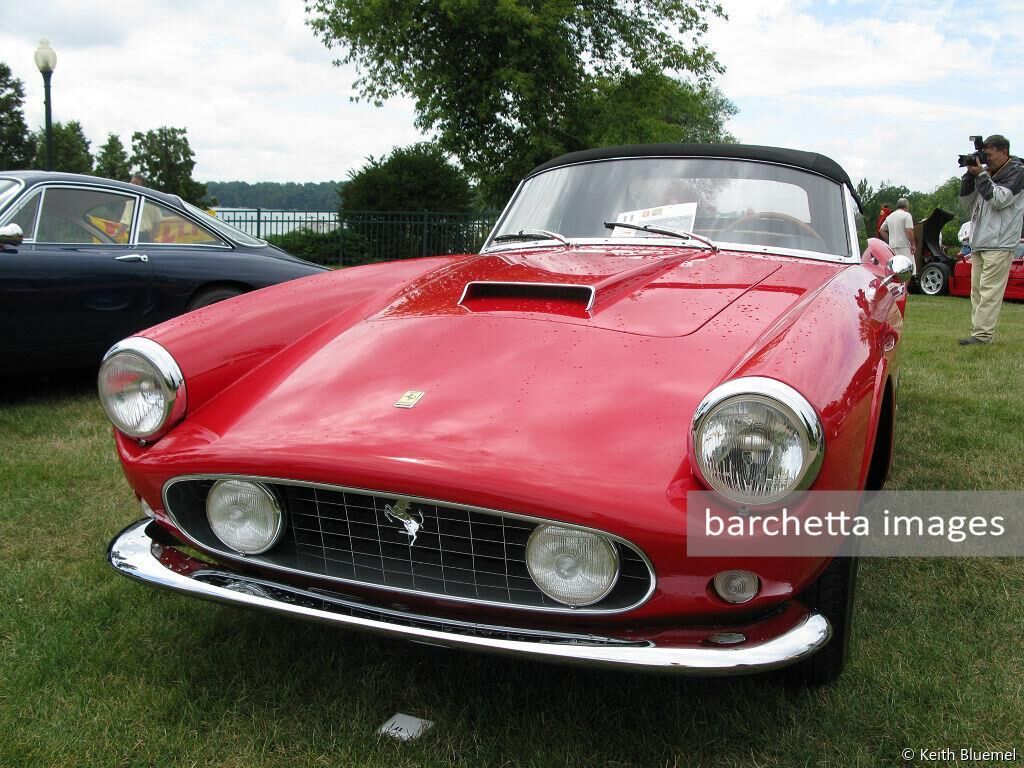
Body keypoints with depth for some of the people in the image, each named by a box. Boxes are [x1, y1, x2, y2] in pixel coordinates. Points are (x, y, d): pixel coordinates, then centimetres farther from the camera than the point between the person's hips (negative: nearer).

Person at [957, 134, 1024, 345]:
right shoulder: (988, 172, 19)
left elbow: (999, 200, -14)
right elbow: (967, 202, 19)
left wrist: (981, 175, -10)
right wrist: (970, 176, 6)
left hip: (999, 243, -8)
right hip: (979, 242, 8)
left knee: (989, 290, -12)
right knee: (977, 290, 6)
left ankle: (982, 335, -15)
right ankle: (978, 333, 8)